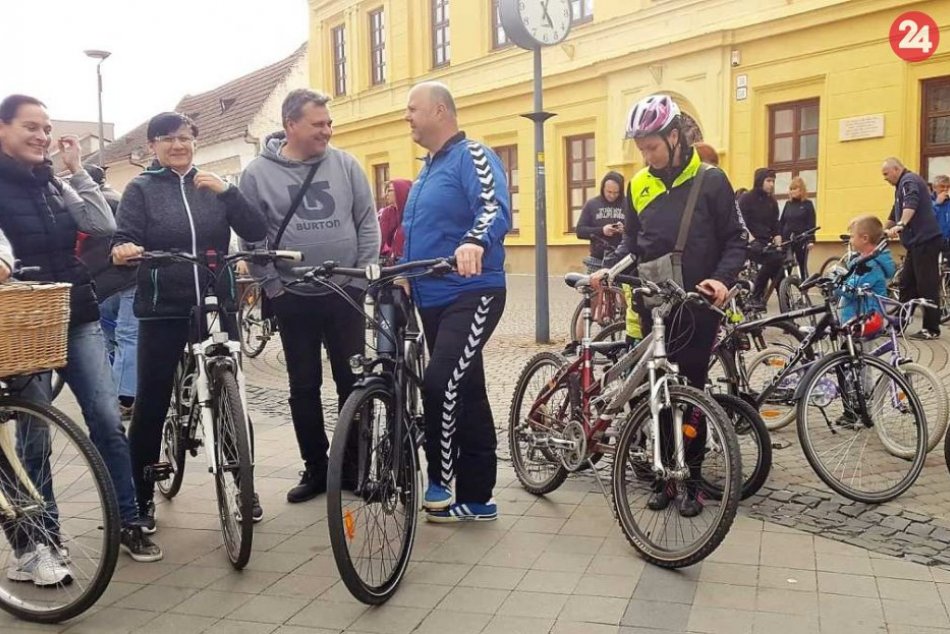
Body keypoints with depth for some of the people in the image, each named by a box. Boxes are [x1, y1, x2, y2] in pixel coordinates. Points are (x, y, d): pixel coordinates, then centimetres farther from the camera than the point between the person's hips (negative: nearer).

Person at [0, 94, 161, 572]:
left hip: (77, 318, 4)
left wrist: (77, 170, -2)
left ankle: (128, 524, 13)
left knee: (108, 422, 2)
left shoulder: (54, 184, 11)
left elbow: (104, 226, -1)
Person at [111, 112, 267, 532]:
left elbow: (256, 232, -2)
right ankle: (142, 498, 18)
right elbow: (124, 239, -7)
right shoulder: (141, 189, 3)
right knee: (151, 404, 3)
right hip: (163, 311, -2)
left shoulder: (212, 186, 9)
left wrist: (226, 191, -16)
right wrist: (123, 250, -31)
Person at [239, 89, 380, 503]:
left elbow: (368, 223, 3)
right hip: (293, 299, 0)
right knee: (304, 387, 8)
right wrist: (271, 285, -5)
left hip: (344, 294, 1)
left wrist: (363, 276, -3)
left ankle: (354, 466, 19)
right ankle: (315, 469, 22)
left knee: (352, 382, 6)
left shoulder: (344, 164, 1)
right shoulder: (258, 173, -3)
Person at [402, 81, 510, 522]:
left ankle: (443, 479, -4)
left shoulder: (471, 156, -9)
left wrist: (474, 242, -47)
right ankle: (475, 498, 20)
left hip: (472, 295, -9)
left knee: (441, 383, -23)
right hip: (435, 299, 9)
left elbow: (496, 208, -28)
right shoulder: (428, 169, 19)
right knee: (466, 393, 12)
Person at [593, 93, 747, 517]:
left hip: (697, 307, -3)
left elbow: (735, 240, -3)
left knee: (691, 392, 3)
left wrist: (722, 279, -20)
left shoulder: (710, 181, -5)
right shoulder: (638, 186, 6)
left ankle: (692, 480, 15)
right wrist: (610, 269, -6)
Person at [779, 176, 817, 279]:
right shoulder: (788, 204, 9)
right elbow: (781, 222, 10)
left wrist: (811, 240, -14)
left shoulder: (808, 204, 0)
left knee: (802, 266, 3)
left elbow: (812, 224, -5)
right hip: (787, 240, 3)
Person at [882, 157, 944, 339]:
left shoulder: (909, 180, -10)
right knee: (907, 285, 12)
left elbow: (911, 205, -30)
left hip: (925, 241, -11)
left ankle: (932, 329, -3)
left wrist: (900, 226, -44)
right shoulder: (903, 184, 23)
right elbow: (896, 213, 35)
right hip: (917, 242, 11)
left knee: (927, 287, -7)